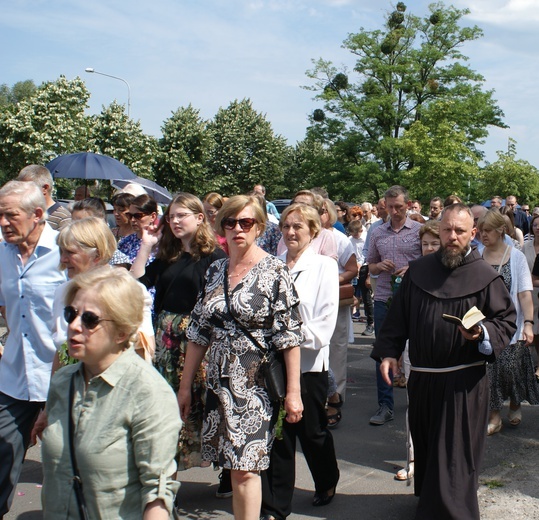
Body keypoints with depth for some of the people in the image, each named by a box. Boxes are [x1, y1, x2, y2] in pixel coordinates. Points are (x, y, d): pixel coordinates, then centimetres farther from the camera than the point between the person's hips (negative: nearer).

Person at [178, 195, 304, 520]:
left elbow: (290, 336, -10)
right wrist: (185, 386, 13)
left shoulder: (274, 272, -8)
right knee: (234, 467, 10)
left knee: (245, 469, -5)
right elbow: (200, 331, 12)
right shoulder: (215, 272, 8)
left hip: (257, 385, -5)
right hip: (221, 384, 5)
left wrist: (293, 392, -12)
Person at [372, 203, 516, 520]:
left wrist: (482, 334, -20)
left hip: (463, 381, -4)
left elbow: (507, 320, -2)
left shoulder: (485, 276, -6)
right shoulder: (418, 271, 5)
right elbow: (399, 316, 9)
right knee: (425, 446, 17)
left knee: (455, 455, 1)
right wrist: (388, 352, 2)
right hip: (422, 377, 4)